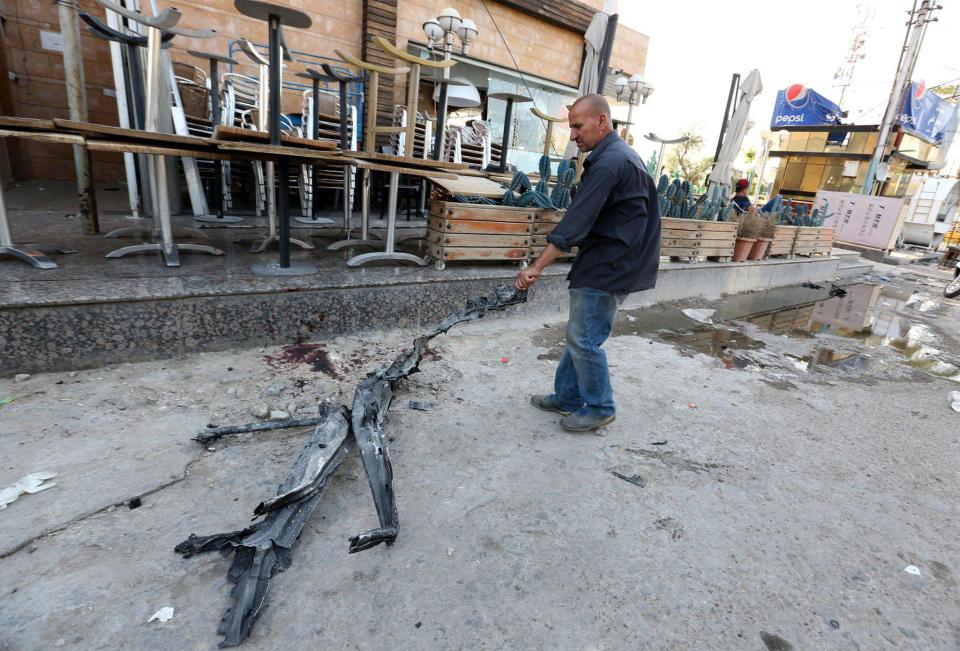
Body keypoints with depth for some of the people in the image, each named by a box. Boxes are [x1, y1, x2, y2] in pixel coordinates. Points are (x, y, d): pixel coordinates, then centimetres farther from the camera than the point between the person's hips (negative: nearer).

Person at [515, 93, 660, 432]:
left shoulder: (609, 162, -17)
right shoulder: (623, 154, 16)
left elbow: (576, 220, -25)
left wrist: (537, 266, -26)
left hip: (606, 268, -10)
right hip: (611, 263, 10)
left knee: (584, 340, -1)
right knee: (579, 335, 15)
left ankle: (599, 408, 16)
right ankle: (567, 397, 26)